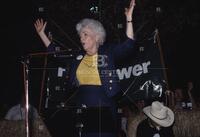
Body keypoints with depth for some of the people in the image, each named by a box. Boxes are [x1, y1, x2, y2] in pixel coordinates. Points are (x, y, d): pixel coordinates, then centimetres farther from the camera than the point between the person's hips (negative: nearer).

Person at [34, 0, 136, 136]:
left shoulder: (108, 52, -1)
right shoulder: (78, 56, 10)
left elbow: (128, 45, -12)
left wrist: (129, 18, -17)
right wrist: (41, 33, 24)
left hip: (104, 109, -4)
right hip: (82, 109, 4)